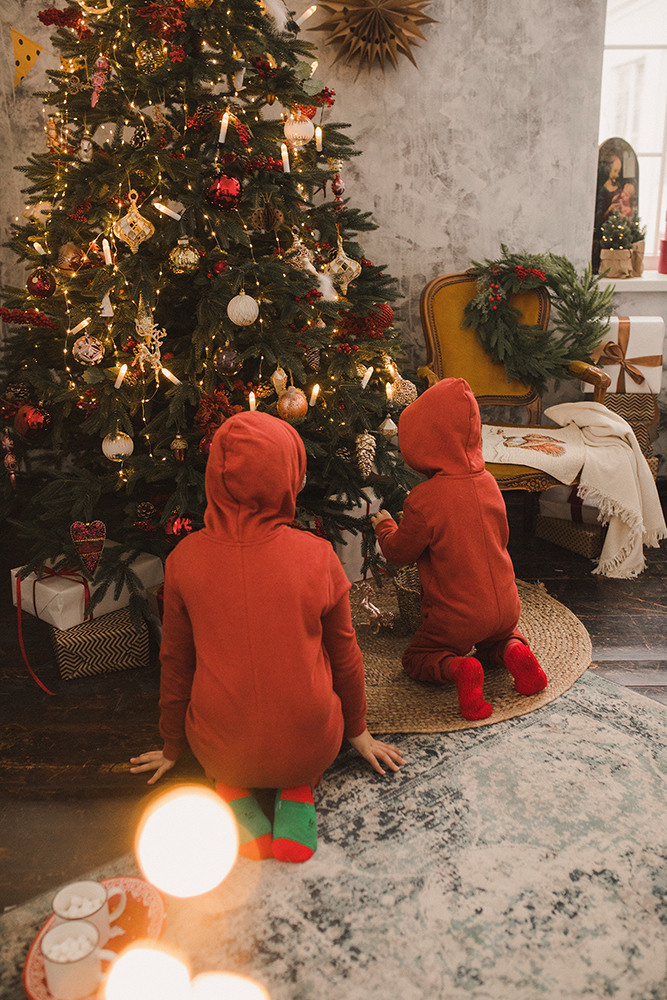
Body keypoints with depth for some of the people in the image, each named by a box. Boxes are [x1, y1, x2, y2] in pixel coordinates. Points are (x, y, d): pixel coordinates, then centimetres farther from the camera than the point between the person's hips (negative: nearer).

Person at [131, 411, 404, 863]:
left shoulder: (185, 559, -12)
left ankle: (234, 789, 6)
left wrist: (172, 748, 20)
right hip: (310, 748, 0)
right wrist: (358, 731, 20)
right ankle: (297, 791, 7)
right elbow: (345, 657, 0)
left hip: (221, 751, 1)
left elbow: (176, 664, 1)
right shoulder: (318, 556, -15)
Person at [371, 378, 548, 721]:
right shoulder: (488, 482, -4)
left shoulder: (423, 500, -23)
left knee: (416, 657, 18)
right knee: (499, 636, 37)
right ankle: (513, 652, 3)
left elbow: (399, 553, -8)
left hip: (456, 618, -5)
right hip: (505, 607, 5)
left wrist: (383, 526, 12)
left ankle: (457, 669, -12)